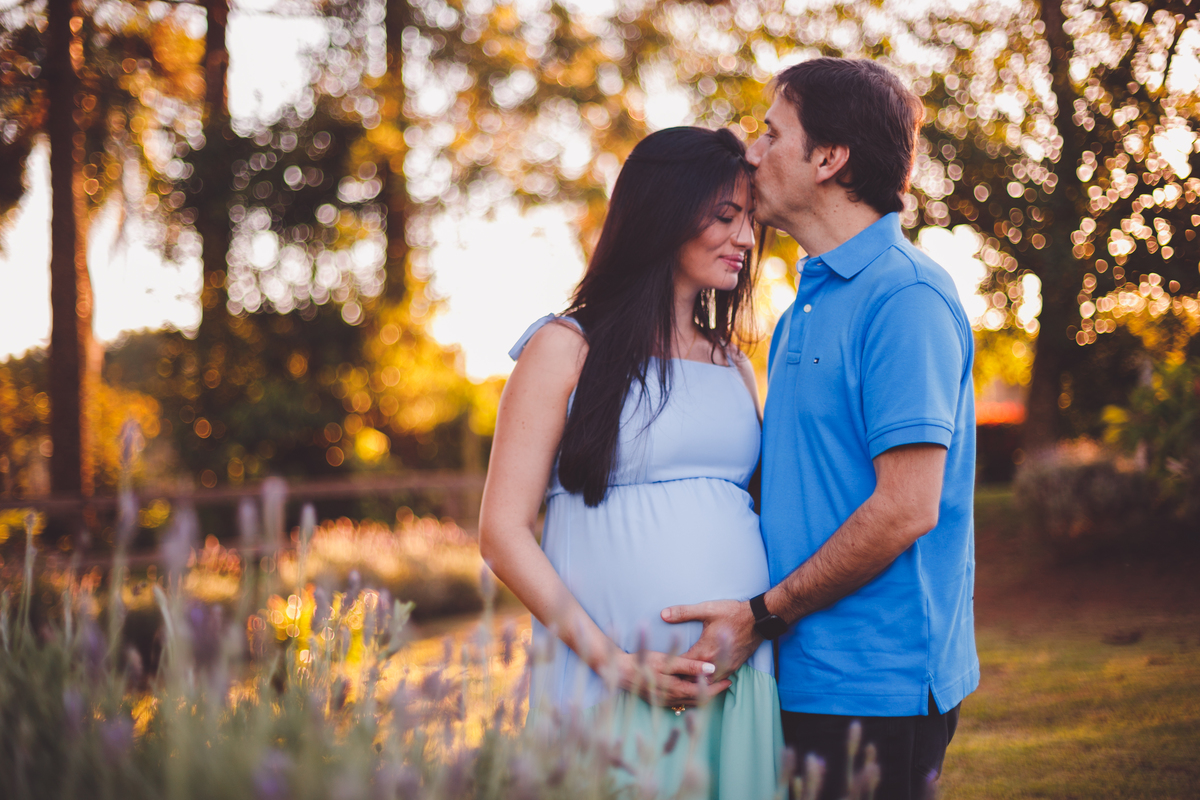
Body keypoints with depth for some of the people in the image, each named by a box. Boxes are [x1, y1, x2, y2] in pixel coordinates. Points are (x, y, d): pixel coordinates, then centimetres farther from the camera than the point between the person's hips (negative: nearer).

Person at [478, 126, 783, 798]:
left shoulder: (735, 368, 17)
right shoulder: (566, 348, 0)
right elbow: (503, 532, -5)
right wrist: (613, 660, -13)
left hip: (738, 684, 5)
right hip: (606, 686, -5)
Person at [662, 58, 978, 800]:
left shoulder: (904, 296, -14)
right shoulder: (809, 303, 16)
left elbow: (907, 508, -20)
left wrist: (763, 615, -15)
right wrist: (765, 615, 10)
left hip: (875, 687, -9)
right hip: (804, 676, 9)